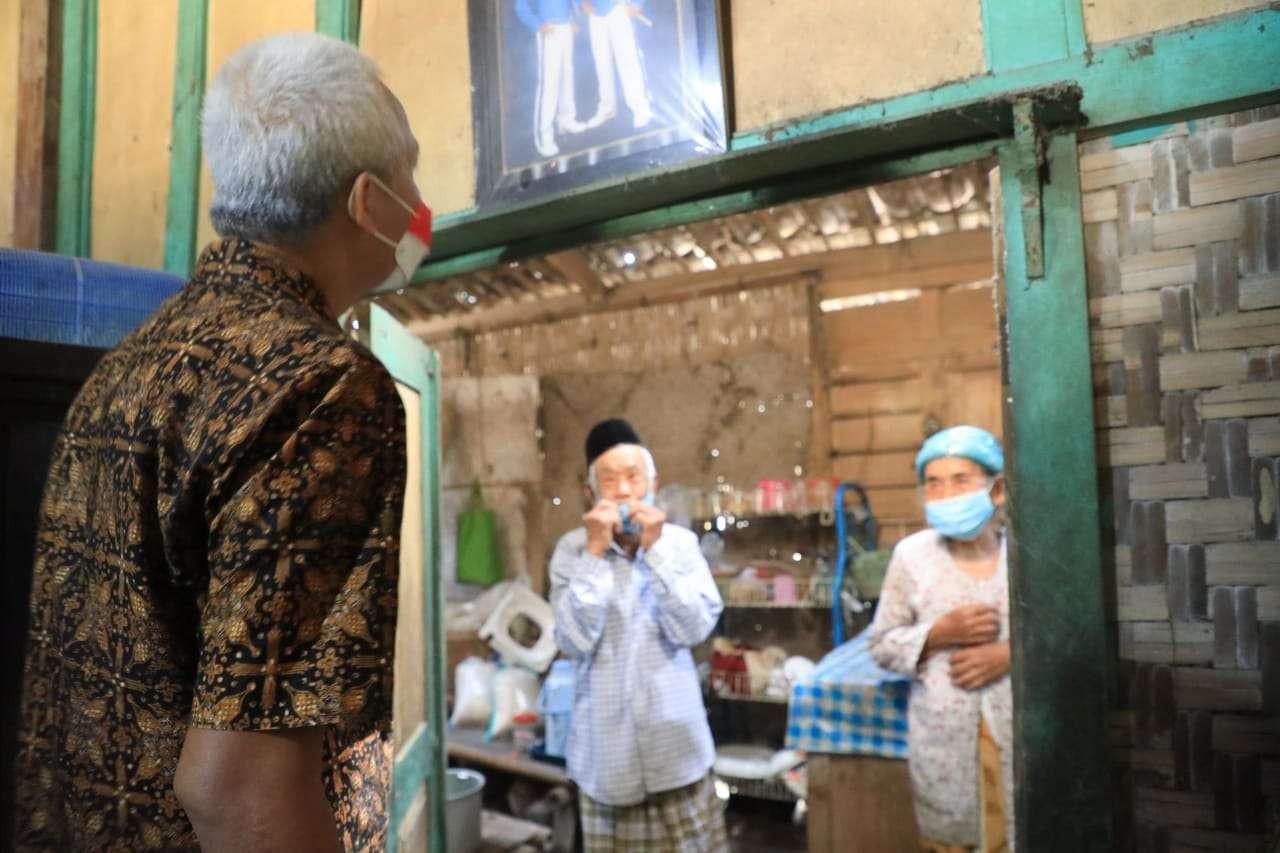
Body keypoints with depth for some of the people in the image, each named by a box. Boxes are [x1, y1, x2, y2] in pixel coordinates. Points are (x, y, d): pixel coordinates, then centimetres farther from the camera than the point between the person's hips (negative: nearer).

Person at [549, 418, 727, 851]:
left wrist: (655, 550, -18)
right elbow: (575, 641, -16)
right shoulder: (572, 549, -6)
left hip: (674, 737, 1)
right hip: (607, 743, -1)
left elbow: (694, 629, -13)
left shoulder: (681, 542, -3)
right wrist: (595, 553, -20)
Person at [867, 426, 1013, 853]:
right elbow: (882, 644, 2)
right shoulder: (911, 555, -4)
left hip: (1018, 734, 0)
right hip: (943, 740, 0)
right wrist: (940, 633, -14)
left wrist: (1011, 653, -14)